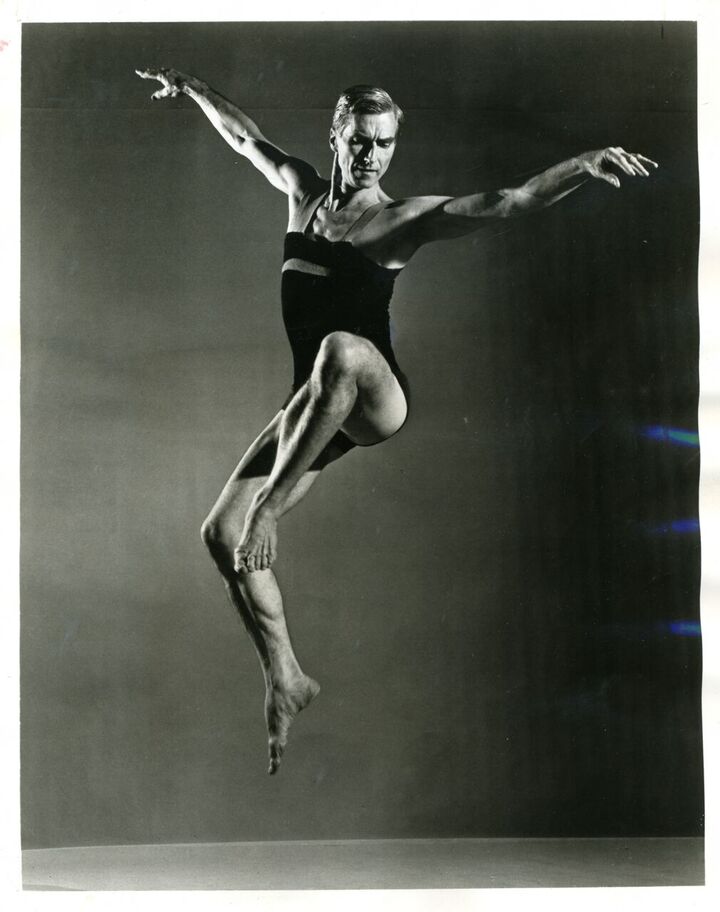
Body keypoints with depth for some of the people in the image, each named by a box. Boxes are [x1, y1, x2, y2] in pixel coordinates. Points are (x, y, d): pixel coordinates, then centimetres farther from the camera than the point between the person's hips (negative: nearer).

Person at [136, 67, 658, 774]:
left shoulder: (405, 218, -2)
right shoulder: (303, 191, 12)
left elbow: (507, 203, -15)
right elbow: (243, 135, 29)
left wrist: (584, 164, -29)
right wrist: (188, 88, 42)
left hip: (378, 401, -5)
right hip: (315, 407, 6)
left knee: (342, 347, -41)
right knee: (221, 533, -4)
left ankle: (268, 508, -33)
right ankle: (284, 679, 10)